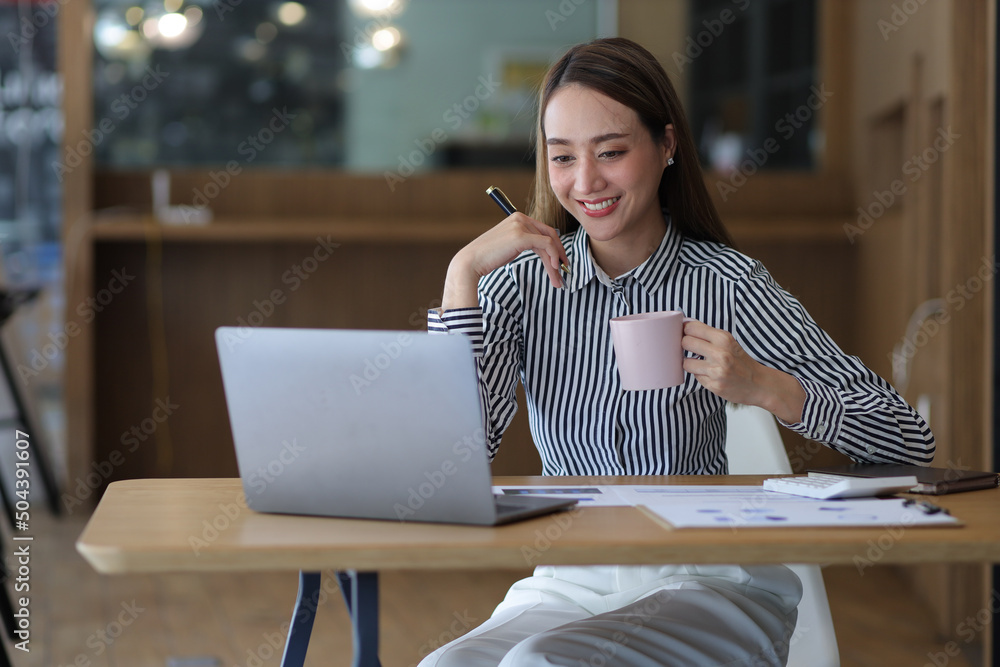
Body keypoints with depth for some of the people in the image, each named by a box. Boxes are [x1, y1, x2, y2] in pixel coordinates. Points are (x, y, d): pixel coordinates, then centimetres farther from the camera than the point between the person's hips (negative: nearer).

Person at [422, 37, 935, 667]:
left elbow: (911, 442, -8)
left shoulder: (726, 283, -5)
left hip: (710, 581, -2)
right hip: (567, 584, 2)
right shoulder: (523, 281, 2)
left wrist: (764, 387, -24)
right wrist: (464, 272, -12)